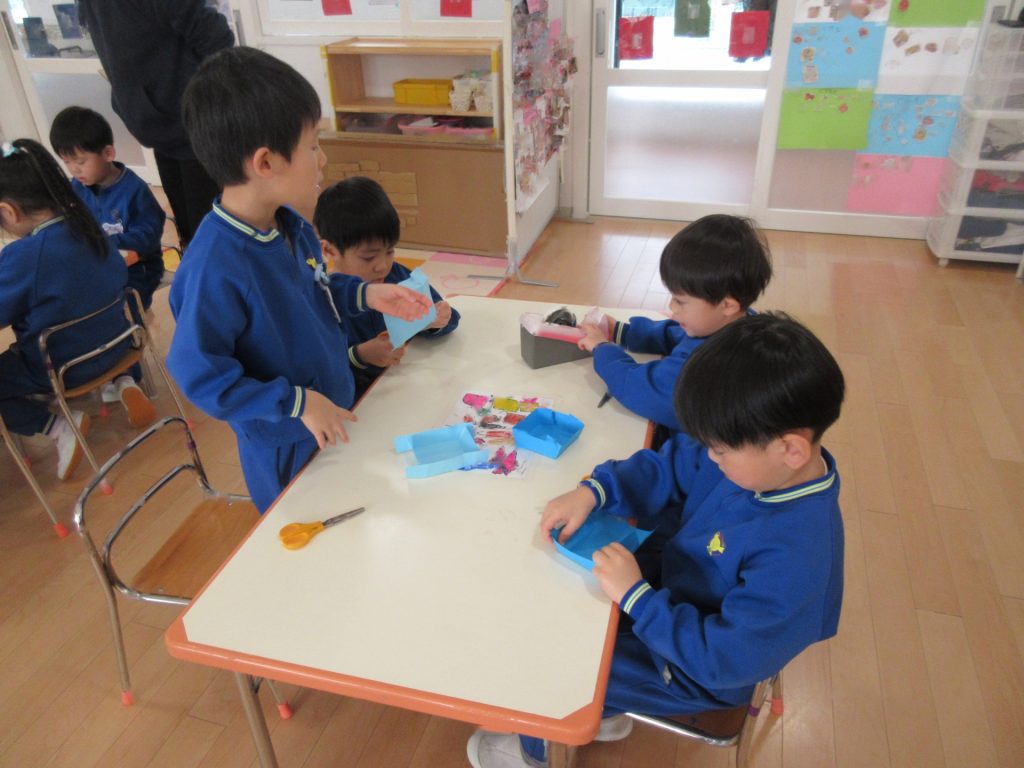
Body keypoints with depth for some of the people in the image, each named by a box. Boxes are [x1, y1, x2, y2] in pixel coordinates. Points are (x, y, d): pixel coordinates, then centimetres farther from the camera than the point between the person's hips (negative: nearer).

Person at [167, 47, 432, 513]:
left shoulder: (290, 225, -7)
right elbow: (198, 375, -27)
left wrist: (365, 295, -3)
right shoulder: (214, 268, -33)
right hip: (287, 454, -7)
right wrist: (296, 404, -27)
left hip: (335, 420, 8)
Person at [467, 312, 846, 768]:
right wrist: (593, 491, -17)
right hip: (678, 587, 7)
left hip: (701, 673, -7)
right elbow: (671, 466, -5)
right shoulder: (754, 454, -18)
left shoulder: (795, 557, -39)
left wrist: (637, 596, -32)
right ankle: (600, 711, 37)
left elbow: (725, 658, -33)